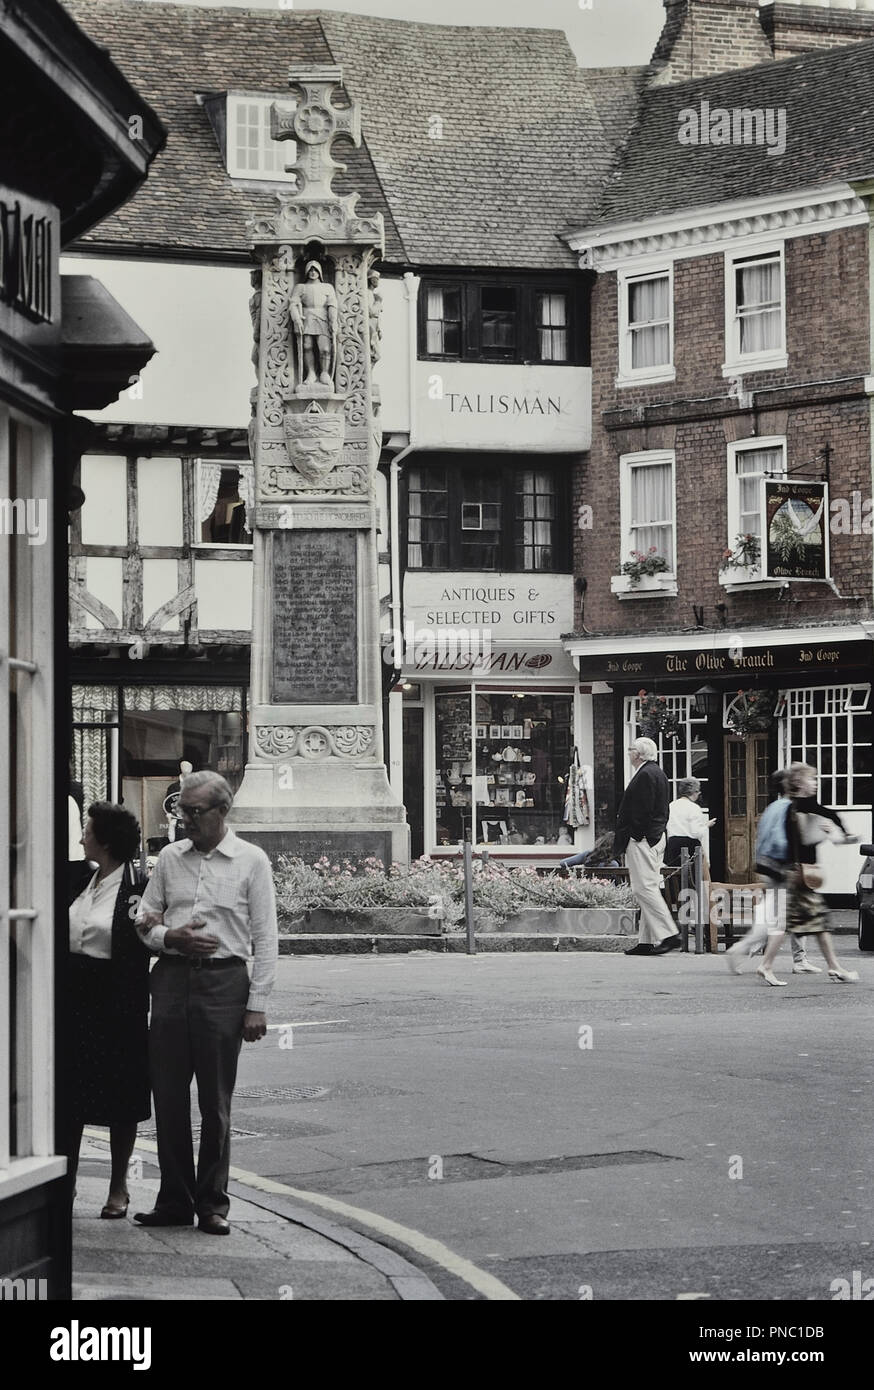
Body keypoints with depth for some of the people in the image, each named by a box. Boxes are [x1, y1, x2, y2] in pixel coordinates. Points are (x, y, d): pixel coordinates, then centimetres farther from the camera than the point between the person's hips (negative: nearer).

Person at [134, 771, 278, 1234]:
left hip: (224, 981, -3)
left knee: (215, 1101, 1)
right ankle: (174, 1200, 11)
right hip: (172, 977, 3)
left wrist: (257, 1004, -5)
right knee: (168, 1096, 3)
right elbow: (144, 920, 16)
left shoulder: (251, 861, 1)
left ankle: (212, 1202, 10)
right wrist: (169, 938, -7)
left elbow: (265, 938, 0)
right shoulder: (170, 857, 10)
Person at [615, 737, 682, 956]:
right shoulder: (657, 773, 18)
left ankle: (669, 934, -15)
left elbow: (641, 812, -20)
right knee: (649, 889, 9)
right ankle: (647, 941, 10)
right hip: (655, 837, 11)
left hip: (642, 839, -11)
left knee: (645, 888, -11)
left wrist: (623, 840, -16)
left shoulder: (645, 775, -14)